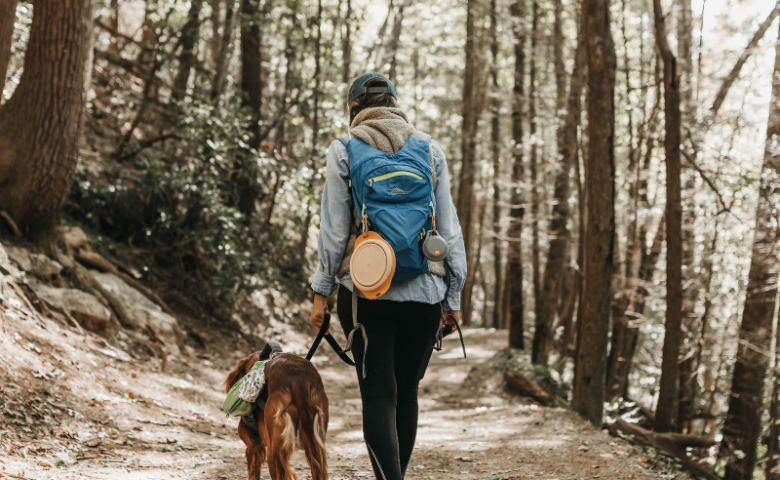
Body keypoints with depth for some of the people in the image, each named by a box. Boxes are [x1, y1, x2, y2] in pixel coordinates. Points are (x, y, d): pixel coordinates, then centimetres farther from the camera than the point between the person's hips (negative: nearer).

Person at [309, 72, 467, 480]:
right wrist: (453, 294, 11)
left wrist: (321, 291, 6)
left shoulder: (344, 151, 2)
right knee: (407, 392, 14)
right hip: (424, 291, 2)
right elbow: (449, 227, 6)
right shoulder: (430, 150, 7)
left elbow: (333, 229, 0)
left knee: (378, 395, -2)